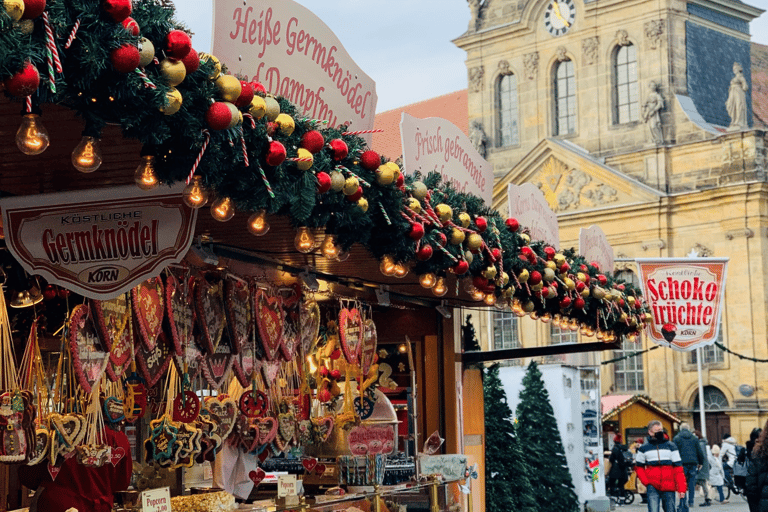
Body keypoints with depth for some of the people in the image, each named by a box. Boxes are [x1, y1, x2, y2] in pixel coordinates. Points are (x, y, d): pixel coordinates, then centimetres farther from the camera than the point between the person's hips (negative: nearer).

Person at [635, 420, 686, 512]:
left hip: (669, 487, 1)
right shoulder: (644, 448, 6)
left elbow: (678, 469, 2)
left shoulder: (671, 446, 5)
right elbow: (638, 467, 17)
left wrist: (681, 488, -6)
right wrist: (645, 481, 0)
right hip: (653, 487, -1)